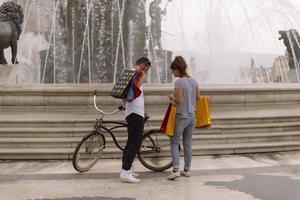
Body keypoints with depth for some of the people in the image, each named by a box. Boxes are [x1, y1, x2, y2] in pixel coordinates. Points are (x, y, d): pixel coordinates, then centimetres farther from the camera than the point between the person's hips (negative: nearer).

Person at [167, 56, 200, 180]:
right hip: (192, 116, 7)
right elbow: (198, 97, 10)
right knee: (187, 143, 13)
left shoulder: (179, 82, -16)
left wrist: (172, 98, -1)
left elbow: (178, 101, -19)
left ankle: (176, 169, -7)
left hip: (181, 116, -7)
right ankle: (187, 170, 19)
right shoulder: (193, 81, 5)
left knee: (174, 142, 3)